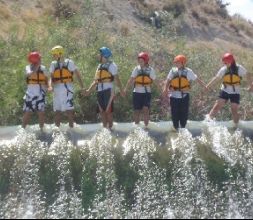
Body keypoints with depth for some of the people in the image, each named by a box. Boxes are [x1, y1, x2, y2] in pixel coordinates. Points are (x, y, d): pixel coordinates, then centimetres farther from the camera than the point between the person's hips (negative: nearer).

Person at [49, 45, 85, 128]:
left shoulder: (69, 62, -2)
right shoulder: (53, 64, 9)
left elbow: (77, 74, -1)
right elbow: (51, 77, 7)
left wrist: (82, 87, -4)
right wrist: (51, 86, -13)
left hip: (67, 88, -4)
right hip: (57, 89, 4)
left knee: (69, 109, -5)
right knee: (57, 111, 7)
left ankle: (71, 127, -1)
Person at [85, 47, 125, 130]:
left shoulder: (111, 65, -1)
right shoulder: (99, 66, 20)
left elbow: (116, 79, -8)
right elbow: (95, 81, 21)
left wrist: (121, 90, -14)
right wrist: (89, 90, 13)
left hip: (108, 90, -7)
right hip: (99, 91, 7)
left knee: (108, 110, -7)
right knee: (101, 111, 6)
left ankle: (110, 127, -1)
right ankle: (105, 127, 13)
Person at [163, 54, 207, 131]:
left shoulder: (188, 71, 0)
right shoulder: (173, 71, 3)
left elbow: (197, 79, 4)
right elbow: (168, 81, 2)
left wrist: (205, 87, 1)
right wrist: (165, 89, -14)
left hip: (184, 96, -1)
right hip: (174, 96, 1)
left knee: (184, 114, 2)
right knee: (175, 114, 5)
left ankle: (183, 129, 16)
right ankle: (176, 129, 19)